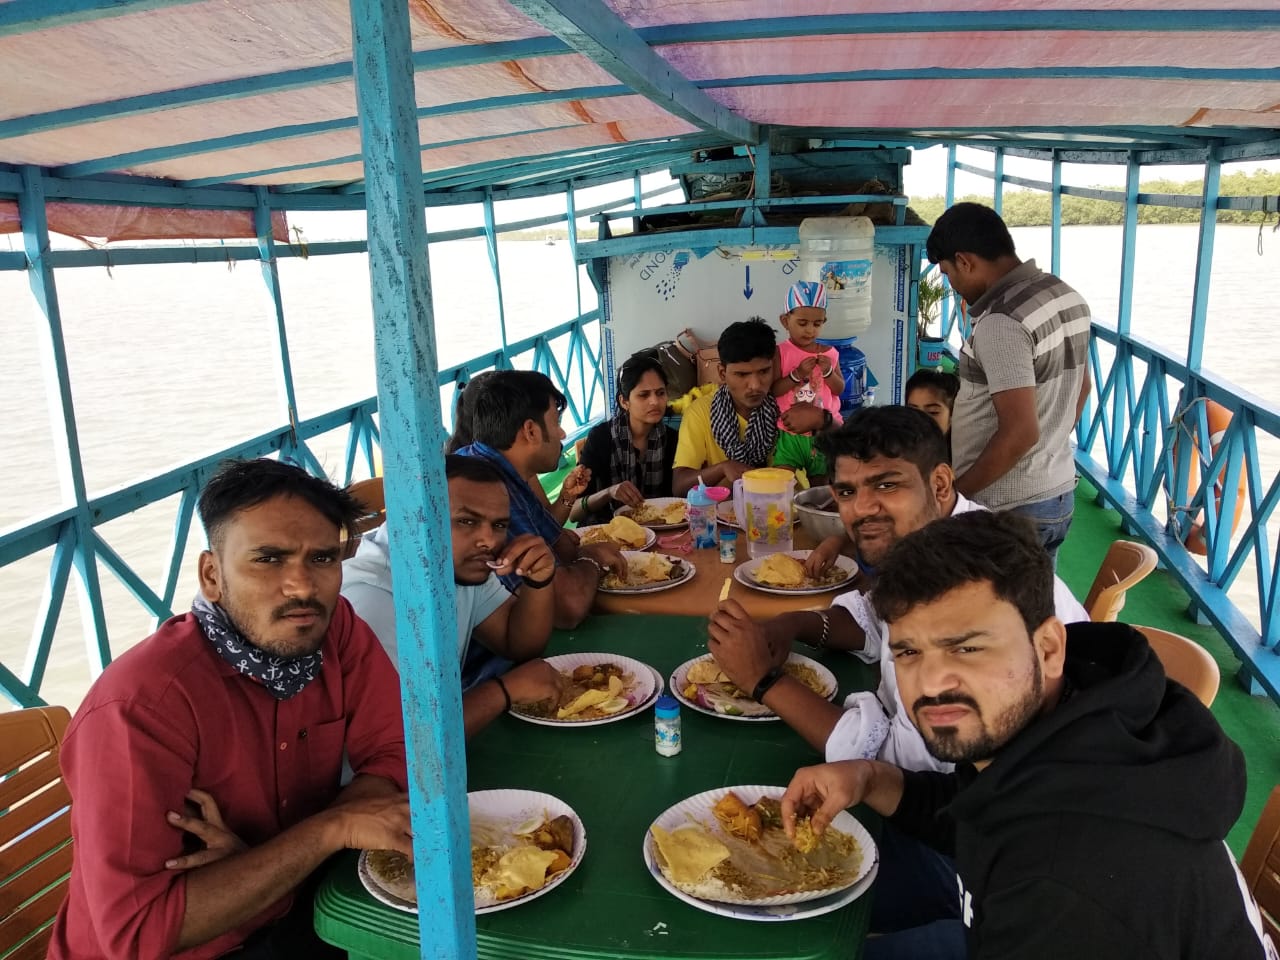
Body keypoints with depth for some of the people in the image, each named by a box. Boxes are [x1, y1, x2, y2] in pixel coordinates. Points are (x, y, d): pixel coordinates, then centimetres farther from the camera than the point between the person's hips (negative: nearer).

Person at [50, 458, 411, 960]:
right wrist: (335, 826, -29)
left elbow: (397, 756, -9)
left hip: (290, 915, 6)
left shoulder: (333, 627, -10)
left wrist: (252, 860, -22)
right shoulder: (141, 705, -26)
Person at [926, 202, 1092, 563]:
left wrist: (951, 495, -16)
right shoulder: (1067, 296, 6)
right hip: (1060, 492, 9)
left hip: (1007, 509, -9)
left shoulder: (1001, 323, -23)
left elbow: (1019, 433, -26)